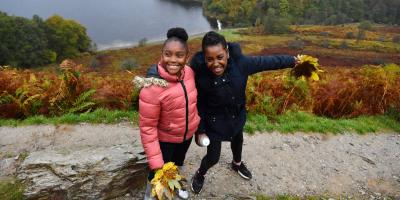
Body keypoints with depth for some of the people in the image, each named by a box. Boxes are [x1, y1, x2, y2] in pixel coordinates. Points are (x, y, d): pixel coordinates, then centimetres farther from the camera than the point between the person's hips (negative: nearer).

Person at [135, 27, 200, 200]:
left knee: (178, 163, 32)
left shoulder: (189, 72, -16)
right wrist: (156, 162, -25)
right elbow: (147, 128, -27)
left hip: (188, 133, 6)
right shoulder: (152, 87, -34)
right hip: (164, 138, -6)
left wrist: (197, 122, 12)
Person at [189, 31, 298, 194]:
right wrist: (200, 129, -11)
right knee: (213, 157, 8)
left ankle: (237, 164, 66)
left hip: (237, 116, 4)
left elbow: (267, 62, -11)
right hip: (214, 121, -4)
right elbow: (199, 104, -17)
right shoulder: (199, 73, -30)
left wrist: (293, 60, 1)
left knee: (237, 141, 31)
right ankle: (200, 174, 45)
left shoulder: (239, 63, -26)